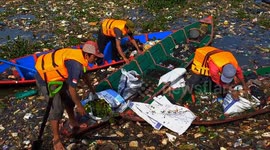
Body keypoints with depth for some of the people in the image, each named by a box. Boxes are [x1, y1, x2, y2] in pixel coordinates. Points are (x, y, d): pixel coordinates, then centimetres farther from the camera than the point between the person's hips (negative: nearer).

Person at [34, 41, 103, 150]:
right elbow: (72, 89, -24)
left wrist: (91, 87, 31)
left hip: (55, 75, 9)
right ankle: (56, 139, 5)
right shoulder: (76, 65, -31)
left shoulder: (80, 56, -3)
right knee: (57, 108, -8)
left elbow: (83, 73, 18)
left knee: (68, 98, 18)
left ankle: (72, 122, 39)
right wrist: (79, 106, -11)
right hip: (45, 78, -9)